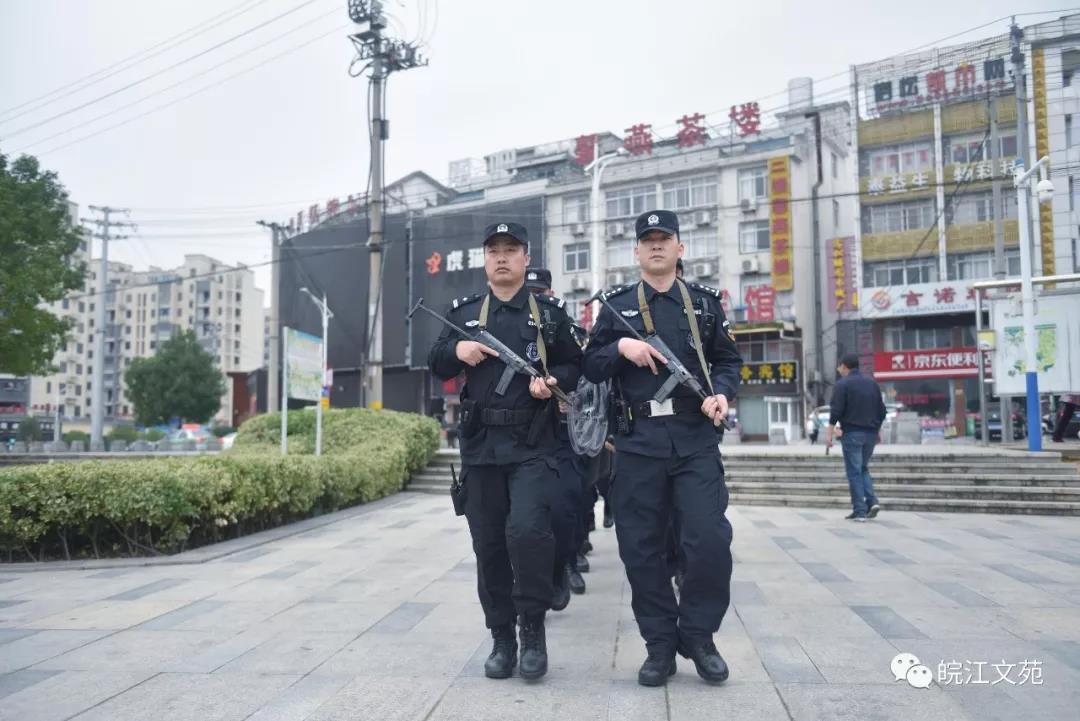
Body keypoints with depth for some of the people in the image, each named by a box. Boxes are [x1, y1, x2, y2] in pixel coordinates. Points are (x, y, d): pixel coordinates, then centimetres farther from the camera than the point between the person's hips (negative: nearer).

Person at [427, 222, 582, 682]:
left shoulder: (550, 312, 7)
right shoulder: (463, 312, 12)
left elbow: (575, 366, 11)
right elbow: (436, 366, 13)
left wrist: (553, 381, -10)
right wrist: (457, 350, -8)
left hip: (533, 445, -2)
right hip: (480, 444, 3)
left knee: (528, 530, -20)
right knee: (488, 544, 6)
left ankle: (533, 625, 2)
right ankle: (501, 637, 20)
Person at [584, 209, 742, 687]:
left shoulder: (705, 302, 12)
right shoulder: (615, 305, 10)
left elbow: (728, 359, 15)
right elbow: (591, 369, 8)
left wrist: (722, 392, -5)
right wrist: (621, 347, -11)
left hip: (696, 438, 0)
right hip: (638, 441, 0)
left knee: (710, 540, -8)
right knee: (642, 547, 3)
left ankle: (698, 635, 15)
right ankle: (660, 643, 19)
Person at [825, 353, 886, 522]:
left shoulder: (843, 384, -7)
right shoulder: (872, 383, 12)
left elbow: (836, 411, -13)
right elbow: (881, 410, 14)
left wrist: (829, 433, -10)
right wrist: (877, 429, 24)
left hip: (852, 433, -6)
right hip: (870, 433, 6)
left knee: (854, 471, -1)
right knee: (863, 468, 19)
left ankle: (860, 511, -2)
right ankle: (872, 501, 2)